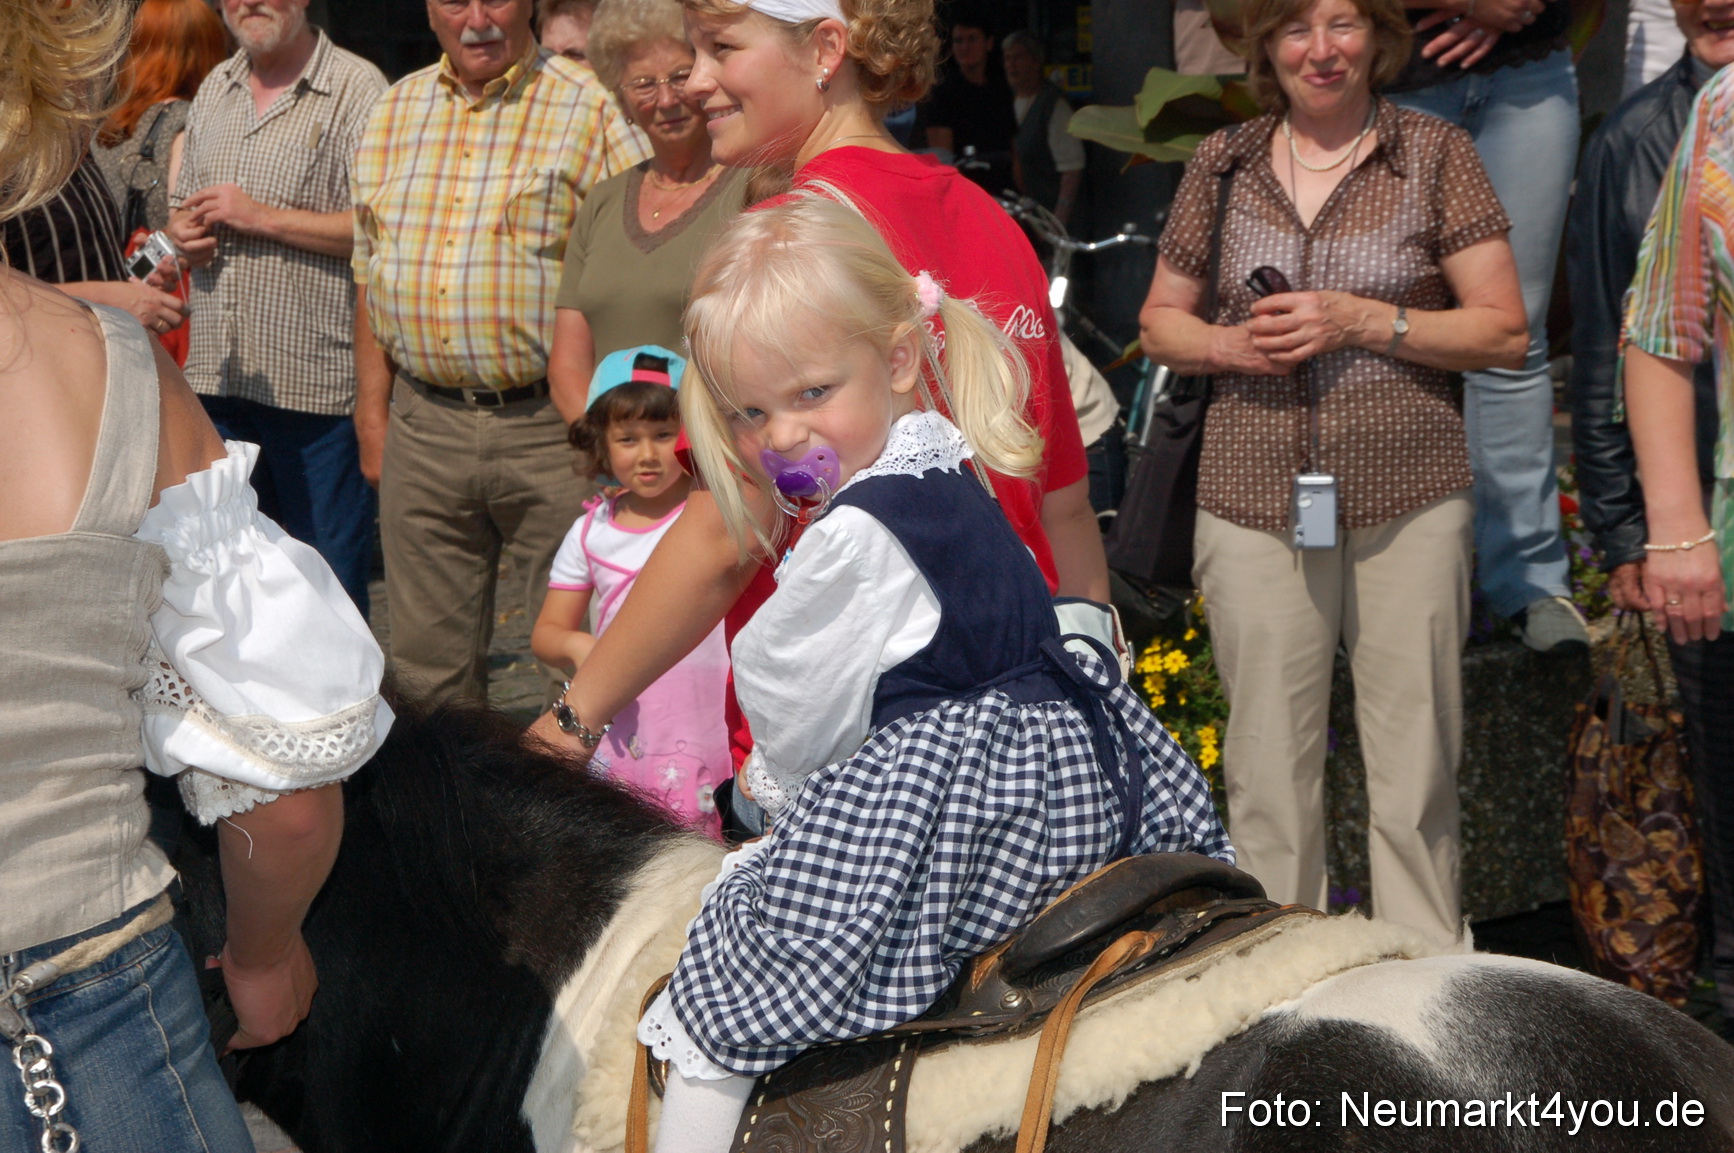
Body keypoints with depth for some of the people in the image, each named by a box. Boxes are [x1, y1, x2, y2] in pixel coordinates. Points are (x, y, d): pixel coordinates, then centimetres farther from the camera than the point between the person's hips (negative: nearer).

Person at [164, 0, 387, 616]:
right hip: (217, 376, 7)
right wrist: (184, 231, 3)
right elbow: (183, 206, 27)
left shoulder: (356, 88, -7)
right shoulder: (215, 88, 17)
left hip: (317, 378, -7)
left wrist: (263, 217, -14)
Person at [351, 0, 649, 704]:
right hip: (423, 425, 5)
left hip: (550, 427, -4)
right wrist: (372, 417, 12)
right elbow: (371, 280, 18)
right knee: (428, 662, 11)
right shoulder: (394, 112, 13)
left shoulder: (588, 108, -3)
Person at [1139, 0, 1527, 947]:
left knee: (1416, 758, 0)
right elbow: (1160, 321, 18)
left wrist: (1362, 321, -11)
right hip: (1254, 501, 2)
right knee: (1268, 759, 3)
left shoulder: (1435, 152, 4)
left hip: (1408, 500, -1)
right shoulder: (1222, 165, 11)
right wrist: (1230, 344, -4)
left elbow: (1504, 332, 1)